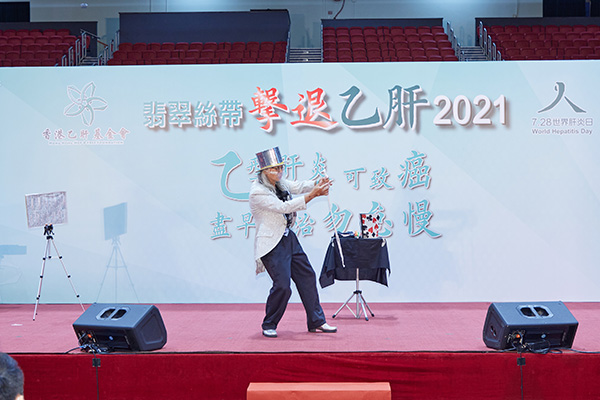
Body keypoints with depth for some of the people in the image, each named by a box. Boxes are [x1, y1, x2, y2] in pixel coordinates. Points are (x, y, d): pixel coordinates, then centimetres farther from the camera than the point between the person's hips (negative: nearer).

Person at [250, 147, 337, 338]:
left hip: (289, 238, 9)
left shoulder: (279, 183, 8)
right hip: (271, 243, -9)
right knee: (282, 285, -12)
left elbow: (298, 186, 3)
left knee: (307, 276, 9)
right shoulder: (258, 192, -17)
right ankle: (269, 326, 9)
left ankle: (316, 322, 19)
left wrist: (318, 184, -19)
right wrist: (312, 195, -25)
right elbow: (283, 207, -22)